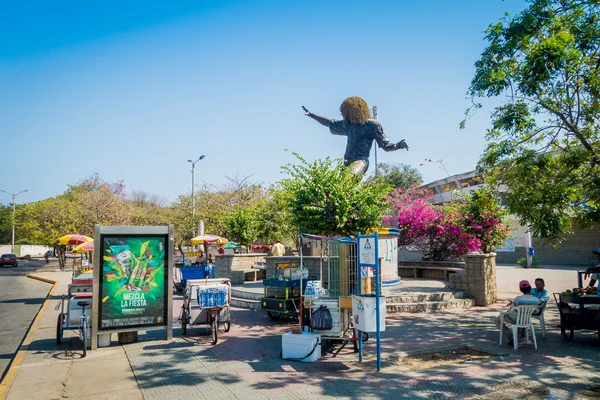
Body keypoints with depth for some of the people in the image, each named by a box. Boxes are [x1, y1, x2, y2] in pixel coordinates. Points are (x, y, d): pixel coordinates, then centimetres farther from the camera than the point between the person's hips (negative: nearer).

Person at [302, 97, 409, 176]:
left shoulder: (372, 125, 0)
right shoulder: (348, 124, 18)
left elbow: (386, 145, -1)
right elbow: (330, 123, 31)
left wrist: (397, 146, -22)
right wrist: (311, 115, 34)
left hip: (361, 161, -7)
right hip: (347, 161, 7)